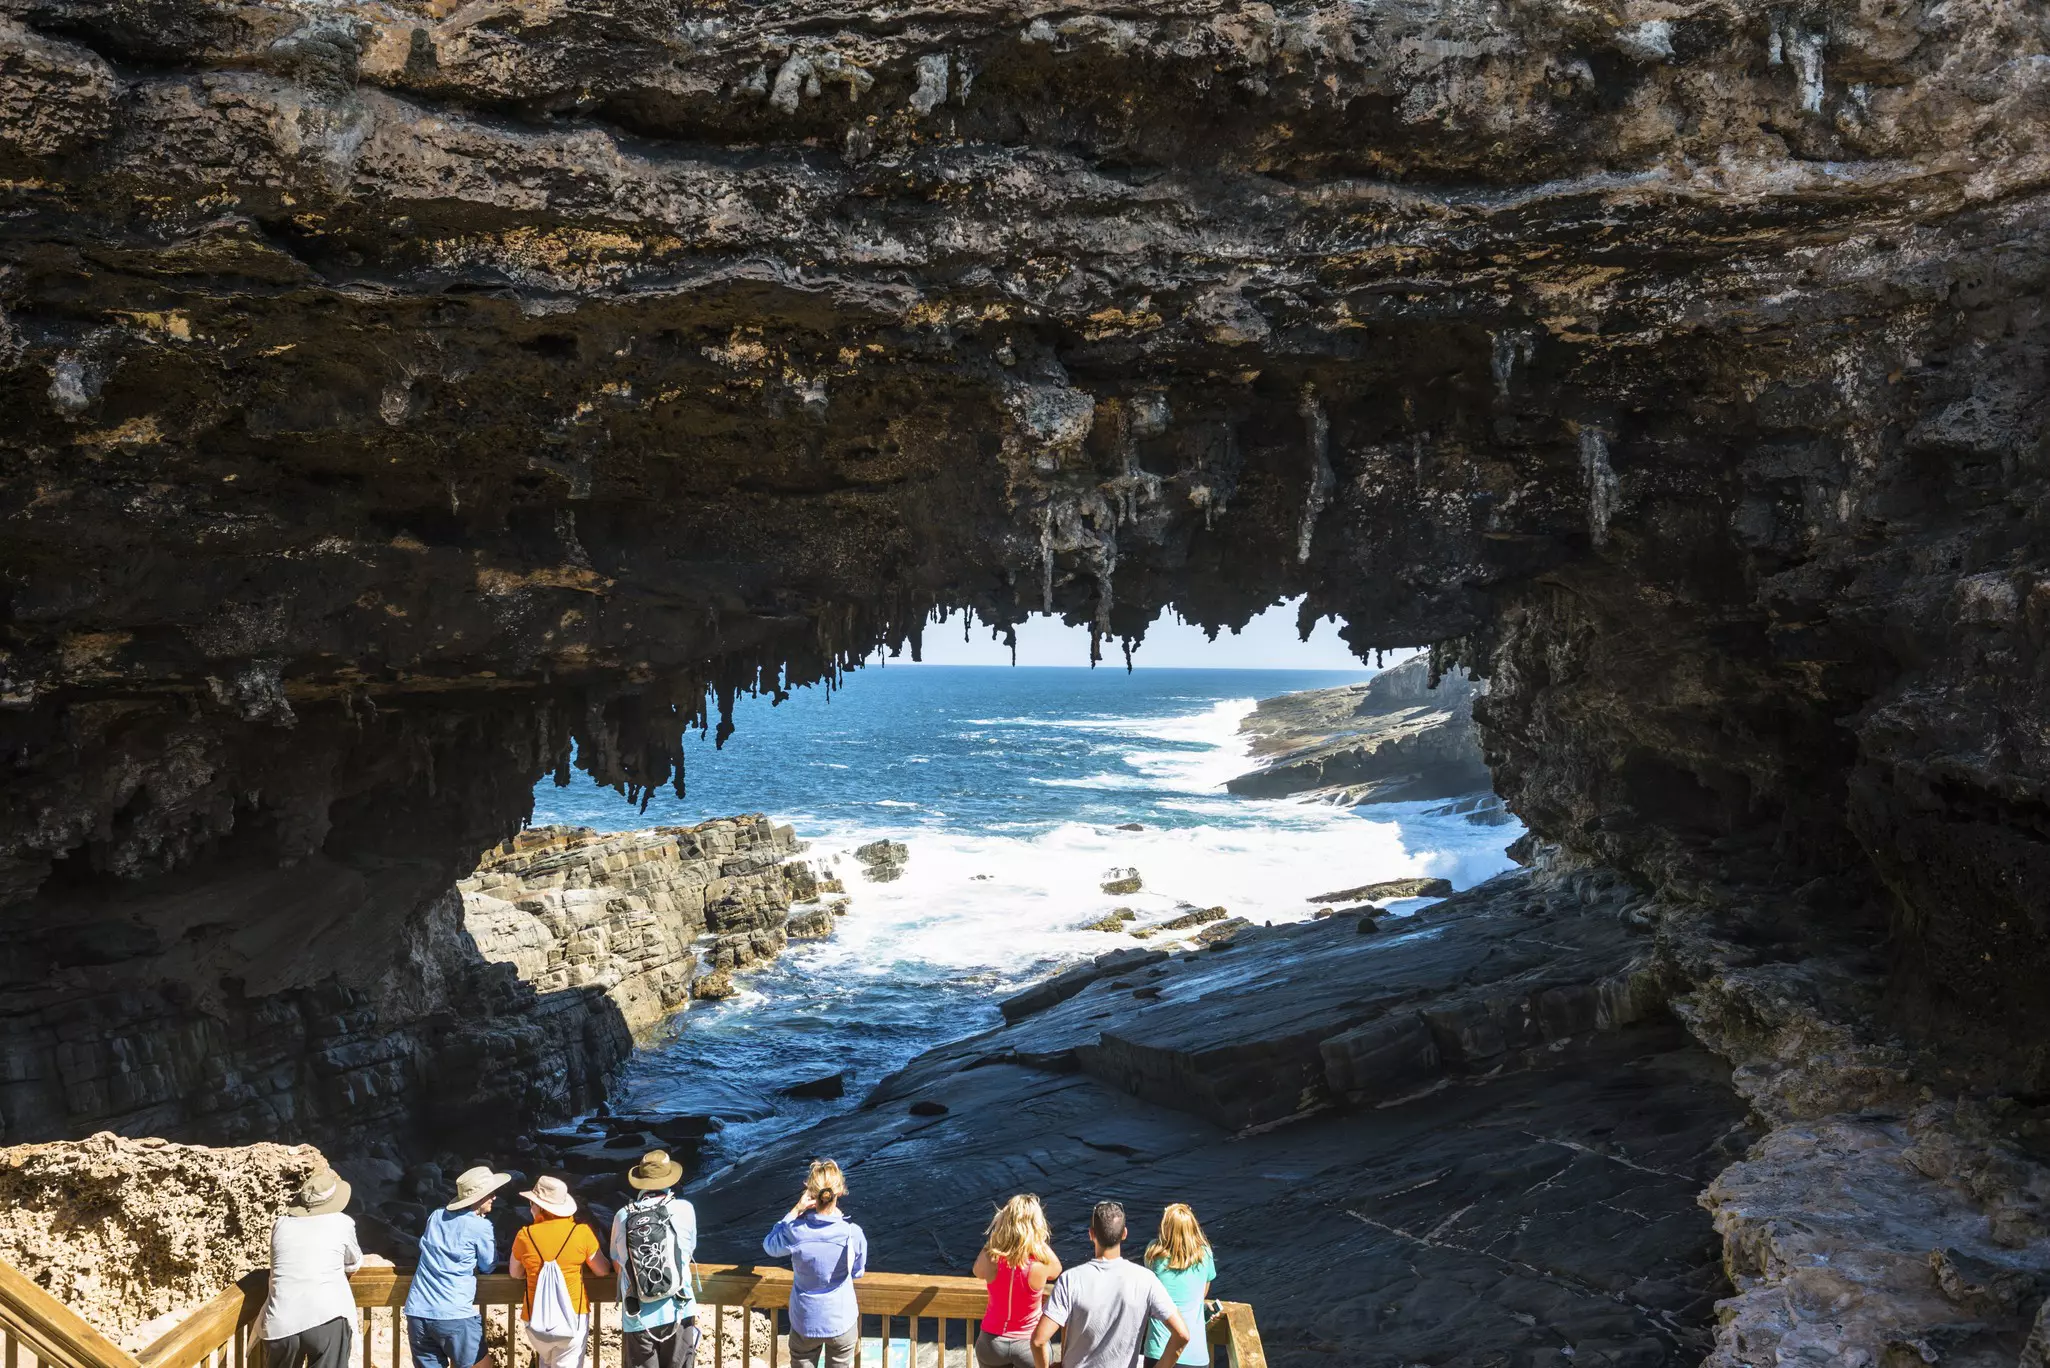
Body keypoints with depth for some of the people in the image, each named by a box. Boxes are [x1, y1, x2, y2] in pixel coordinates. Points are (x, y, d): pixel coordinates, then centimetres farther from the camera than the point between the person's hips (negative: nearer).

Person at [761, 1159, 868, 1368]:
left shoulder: (795, 1231, -20)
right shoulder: (852, 1233, -20)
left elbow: (769, 1246, 2)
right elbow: (858, 1272, -1)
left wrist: (795, 1211, -7)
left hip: (804, 1323, 1)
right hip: (842, 1322, -1)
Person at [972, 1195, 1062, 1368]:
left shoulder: (990, 1258, -22)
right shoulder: (1042, 1263, -26)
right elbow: (1055, 1272, -1)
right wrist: (1041, 1242, -2)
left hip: (992, 1341, 2)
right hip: (1030, 1344, -2)